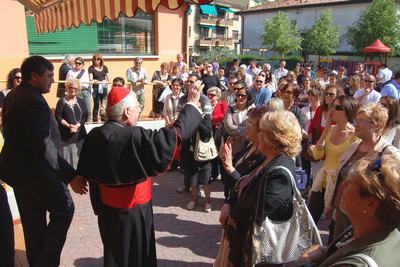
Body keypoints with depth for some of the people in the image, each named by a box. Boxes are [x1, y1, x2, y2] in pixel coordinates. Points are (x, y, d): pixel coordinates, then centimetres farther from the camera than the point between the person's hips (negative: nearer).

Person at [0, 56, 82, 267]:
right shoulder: (34, 101, -24)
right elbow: (44, 147, -26)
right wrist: (70, 175, -23)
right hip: (34, 170, -9)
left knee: (32, 222, 19)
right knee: (64, 209, 8)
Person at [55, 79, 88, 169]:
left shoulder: (81, 102, 9)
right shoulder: (62, 101, -1)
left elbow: (85, 117, 4)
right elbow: (57, 117, -5)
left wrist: (77, 125, -12)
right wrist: (69, 125, -16)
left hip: (79, 134, 3)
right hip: (65, 134, -3)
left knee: (78, 157, 5)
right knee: (66, 157, -1)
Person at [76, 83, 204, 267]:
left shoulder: (95, 135, -3)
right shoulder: (133, 137, -27)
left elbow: (87, 171, 5)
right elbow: (174, 134, -26)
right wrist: (191, 105, -14)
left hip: (107, 207, 8)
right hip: (131, 209, -7)